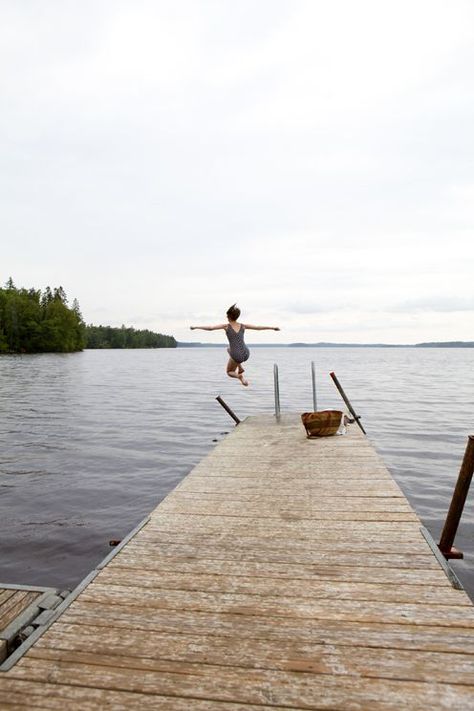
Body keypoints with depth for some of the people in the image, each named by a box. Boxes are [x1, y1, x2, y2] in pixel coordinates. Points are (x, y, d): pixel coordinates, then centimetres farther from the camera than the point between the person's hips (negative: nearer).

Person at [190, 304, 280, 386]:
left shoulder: (226, 326, -6)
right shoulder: (243, 326, 4)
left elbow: (210, 328, -14)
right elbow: (259, 327, 11)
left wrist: (196, 327, -6)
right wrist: (273, 327, 23)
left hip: (237, 356, -4)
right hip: (246, 354, 5)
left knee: (229, 372, 22)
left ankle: (239, 376, -10)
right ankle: (240, 369, 26)